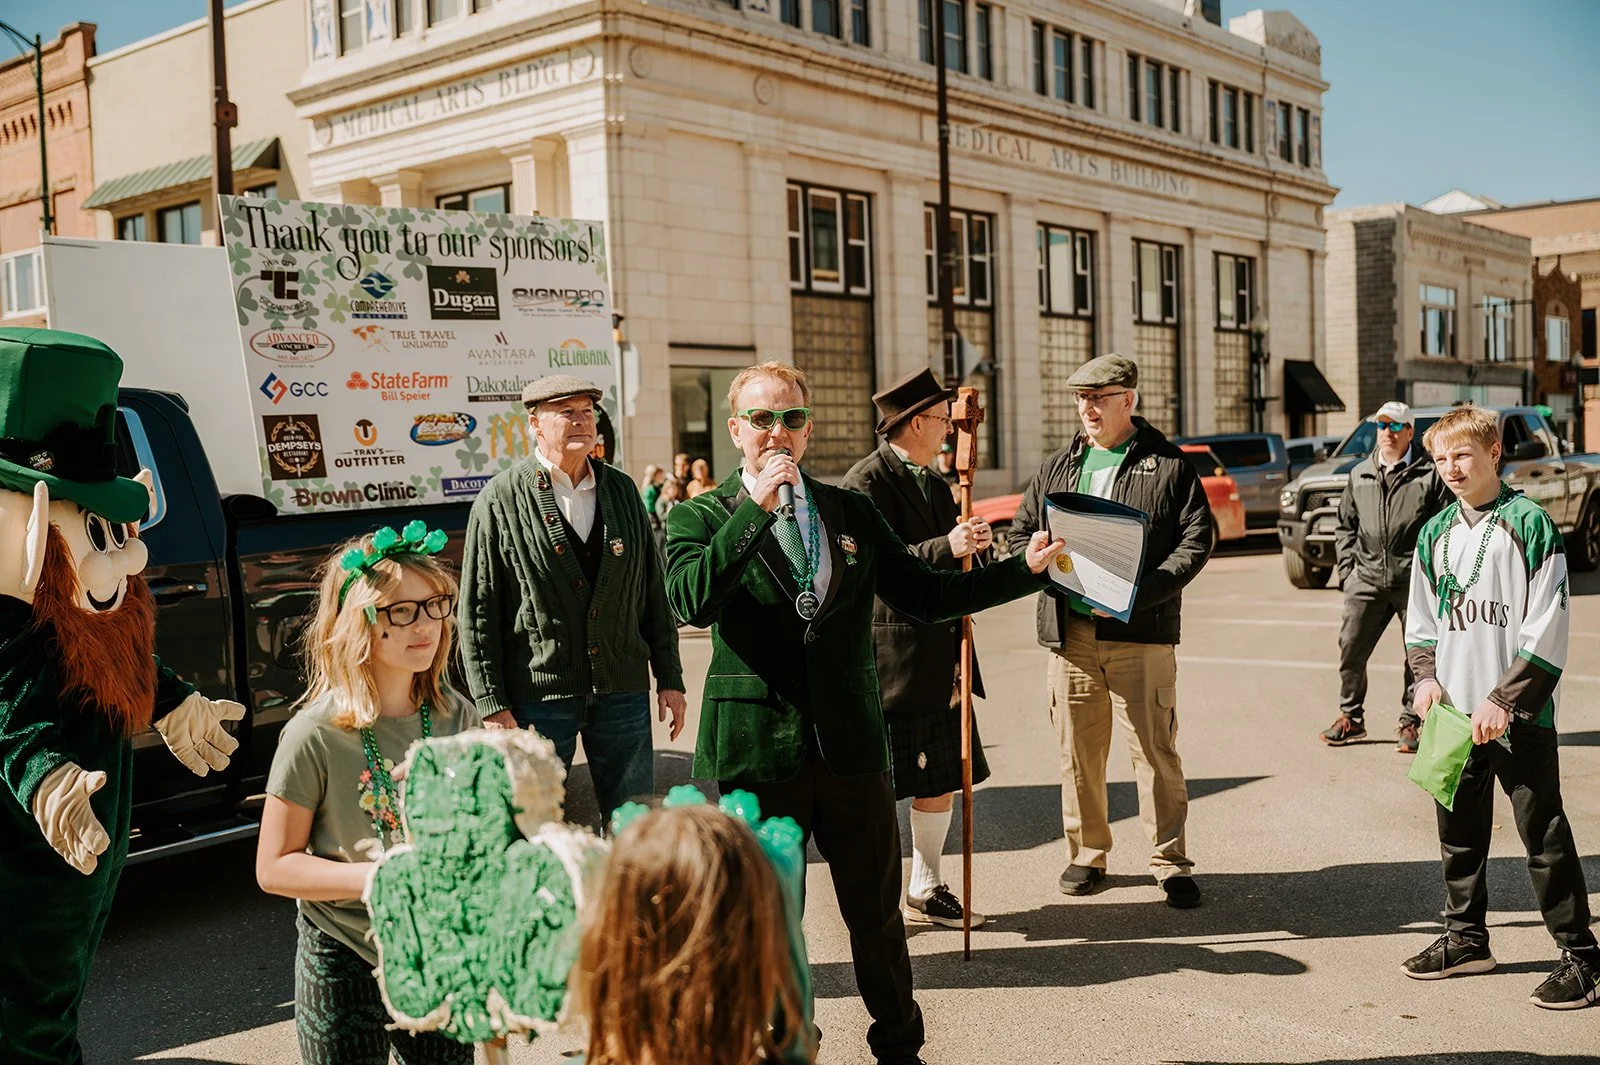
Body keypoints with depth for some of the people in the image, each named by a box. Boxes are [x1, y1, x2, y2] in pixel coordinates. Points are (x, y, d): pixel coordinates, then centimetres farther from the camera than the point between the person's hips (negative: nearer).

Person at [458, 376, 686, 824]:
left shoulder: (621, 489, 9)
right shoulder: (500, 500, -4)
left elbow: (653, 591, 11)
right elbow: (477, 611, -5)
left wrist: (670, 678, 8)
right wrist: (493, 703, -9)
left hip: (622, 689, 4)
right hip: (537, 694, -3)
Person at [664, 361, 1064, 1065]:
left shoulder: (852, 512, 11)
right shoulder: (700, 518, 0)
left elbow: (922, 594, 13)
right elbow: (692, 602, -20)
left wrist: (1024, 568, 9)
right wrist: (757, 508, -21)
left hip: (850, 743, 3)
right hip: (757, 749, -3)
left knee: (876, 911, 13)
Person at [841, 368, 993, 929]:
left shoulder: (932, 482, 17)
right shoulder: (866, 482, -12)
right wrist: (947, 548, -32)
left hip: (941, 658, 9)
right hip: (890, 656, -9)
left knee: (943, 777, 14)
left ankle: (926, 891, 28)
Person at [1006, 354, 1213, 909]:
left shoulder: (1168, 465, 2)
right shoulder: (1056, 467, 14)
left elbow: (1197, 538, -4)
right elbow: (1021, 532, 16)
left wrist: (1139, 592, -16)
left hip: (1141, 631, -4)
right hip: (1070, 630, 4)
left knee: (1155, 748, -2)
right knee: (1078, 749, 9)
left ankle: (1170, 860, 10)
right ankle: (1086, 853, 23)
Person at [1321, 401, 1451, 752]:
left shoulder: (1430, 474, 0)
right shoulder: (1360, 474, 13)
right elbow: (1346, 525, 19)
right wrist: (1346, 570, 10)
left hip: (1415, 582, -3)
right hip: (1367, 580, 4)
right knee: (1351, 649, 4)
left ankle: (1410, 722, 16)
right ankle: (1351, 717, 19)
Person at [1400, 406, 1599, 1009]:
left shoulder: (1528, 523, -8)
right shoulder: (1435, 534, 11)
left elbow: (1548, 626, -12)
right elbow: (1420, 620, 18)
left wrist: (1504, 700, -15)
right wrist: (1427, 677, 1)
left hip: (1518, 712, -6)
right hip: (1454, 712, 6)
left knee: (1543, 834, -2)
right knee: (1459, 831, 14)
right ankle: (1466, 938, 29)